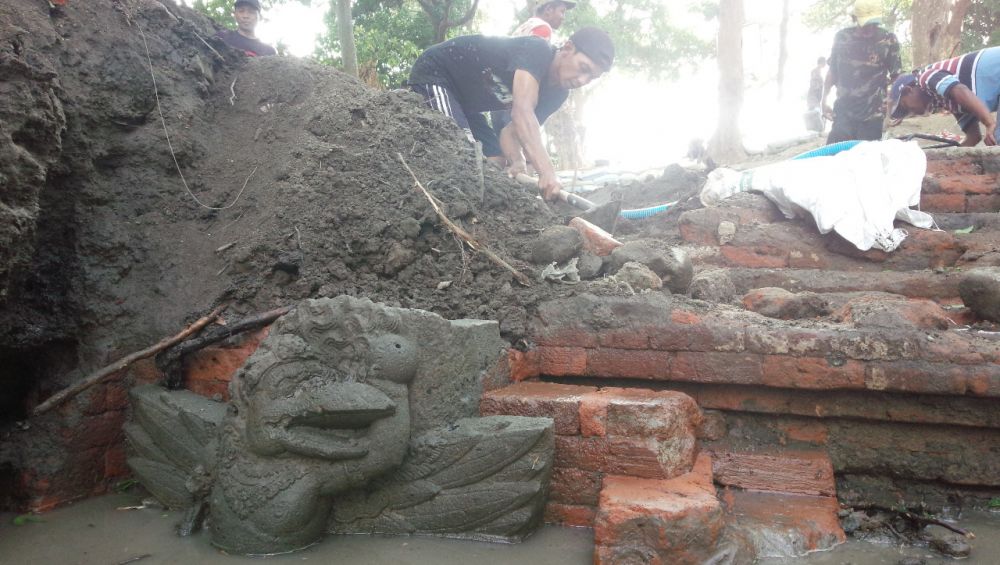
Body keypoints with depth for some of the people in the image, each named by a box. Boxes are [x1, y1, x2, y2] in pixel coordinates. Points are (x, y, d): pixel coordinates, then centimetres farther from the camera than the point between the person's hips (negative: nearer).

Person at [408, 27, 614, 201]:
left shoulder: (557, 94, -3)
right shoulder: (536, 51, -29)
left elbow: (515, 128, -10)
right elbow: (522, 111, -44)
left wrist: (516, 161, -33)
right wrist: (547, 172, -54)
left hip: (463, 99, 9)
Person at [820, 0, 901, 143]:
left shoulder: (888, 40, -2)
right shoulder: (842, 37, 3)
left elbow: (895, 76, 2)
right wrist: (824, 100, 7)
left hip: (872, 115, -2)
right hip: (843, 111, 2)